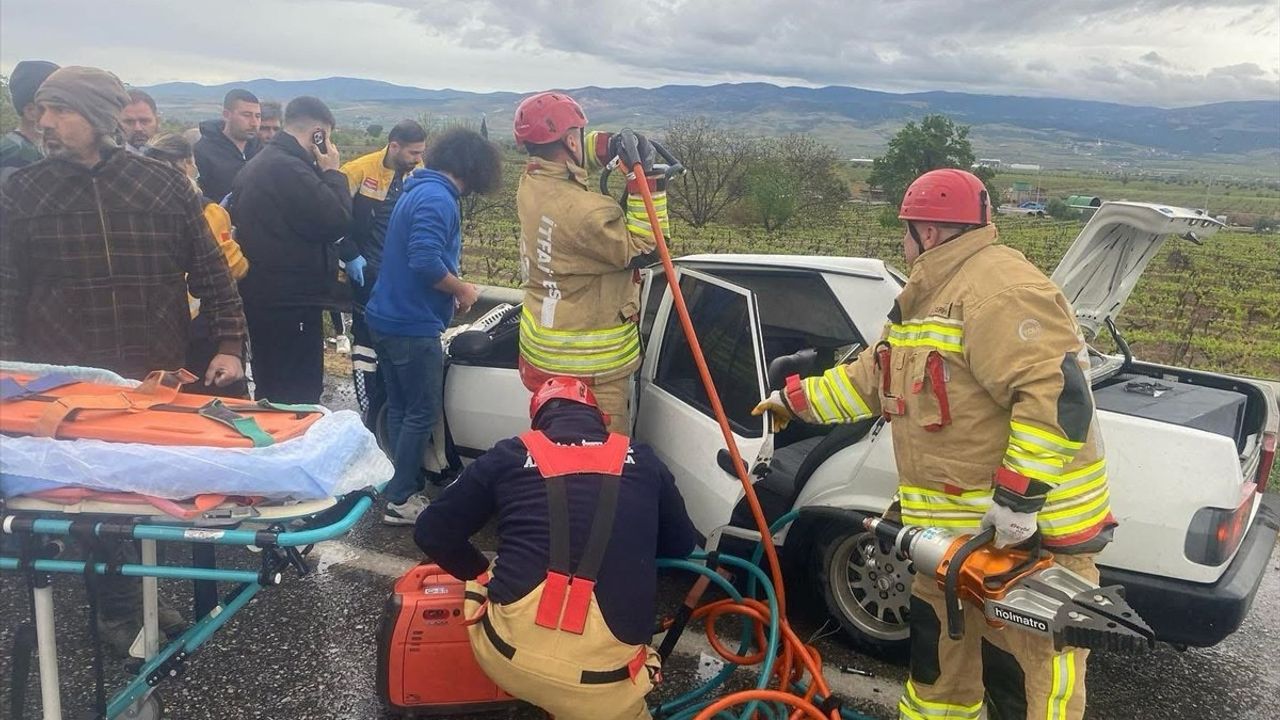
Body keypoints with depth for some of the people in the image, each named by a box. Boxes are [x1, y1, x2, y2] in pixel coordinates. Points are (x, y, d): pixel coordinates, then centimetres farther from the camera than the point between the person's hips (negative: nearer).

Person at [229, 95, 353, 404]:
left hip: (263, 295, 11)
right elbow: (336, 221, -21)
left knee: (271, 395, 19)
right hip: (292, 301, -11)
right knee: (299, 400, -5)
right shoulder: (290, 168, -18)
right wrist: (332, 172, -6)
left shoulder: (257, 164, 16)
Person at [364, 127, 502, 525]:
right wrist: (462, 289, -12)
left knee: (400, 410, 16)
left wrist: (452, 286, 13)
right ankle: (400, 500, 9)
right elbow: (426, 262, -27)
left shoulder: (419, 190, 15)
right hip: (413, 326, -10)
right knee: (421, 414, 1)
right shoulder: (438, 199, -17)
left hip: (387, 318, 10)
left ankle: (399, 489, 26)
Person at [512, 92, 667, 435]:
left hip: (541, 345, 9)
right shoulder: (586, 213, -28)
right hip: (588, 366, -9)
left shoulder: (531, 181, -1)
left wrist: (607, 145, 1)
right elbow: (642, 250, -17)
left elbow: (558, 155, 19)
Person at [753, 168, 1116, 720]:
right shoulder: (930, 298, 15)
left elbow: (1059, 394, -28)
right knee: (938, 656, 24)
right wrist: (796, 400, 27)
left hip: (1028, 529, -10)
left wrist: (1019, 498, -28)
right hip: (951, 529, 10)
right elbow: (870, 378, 25)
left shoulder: (998, 287, -19)